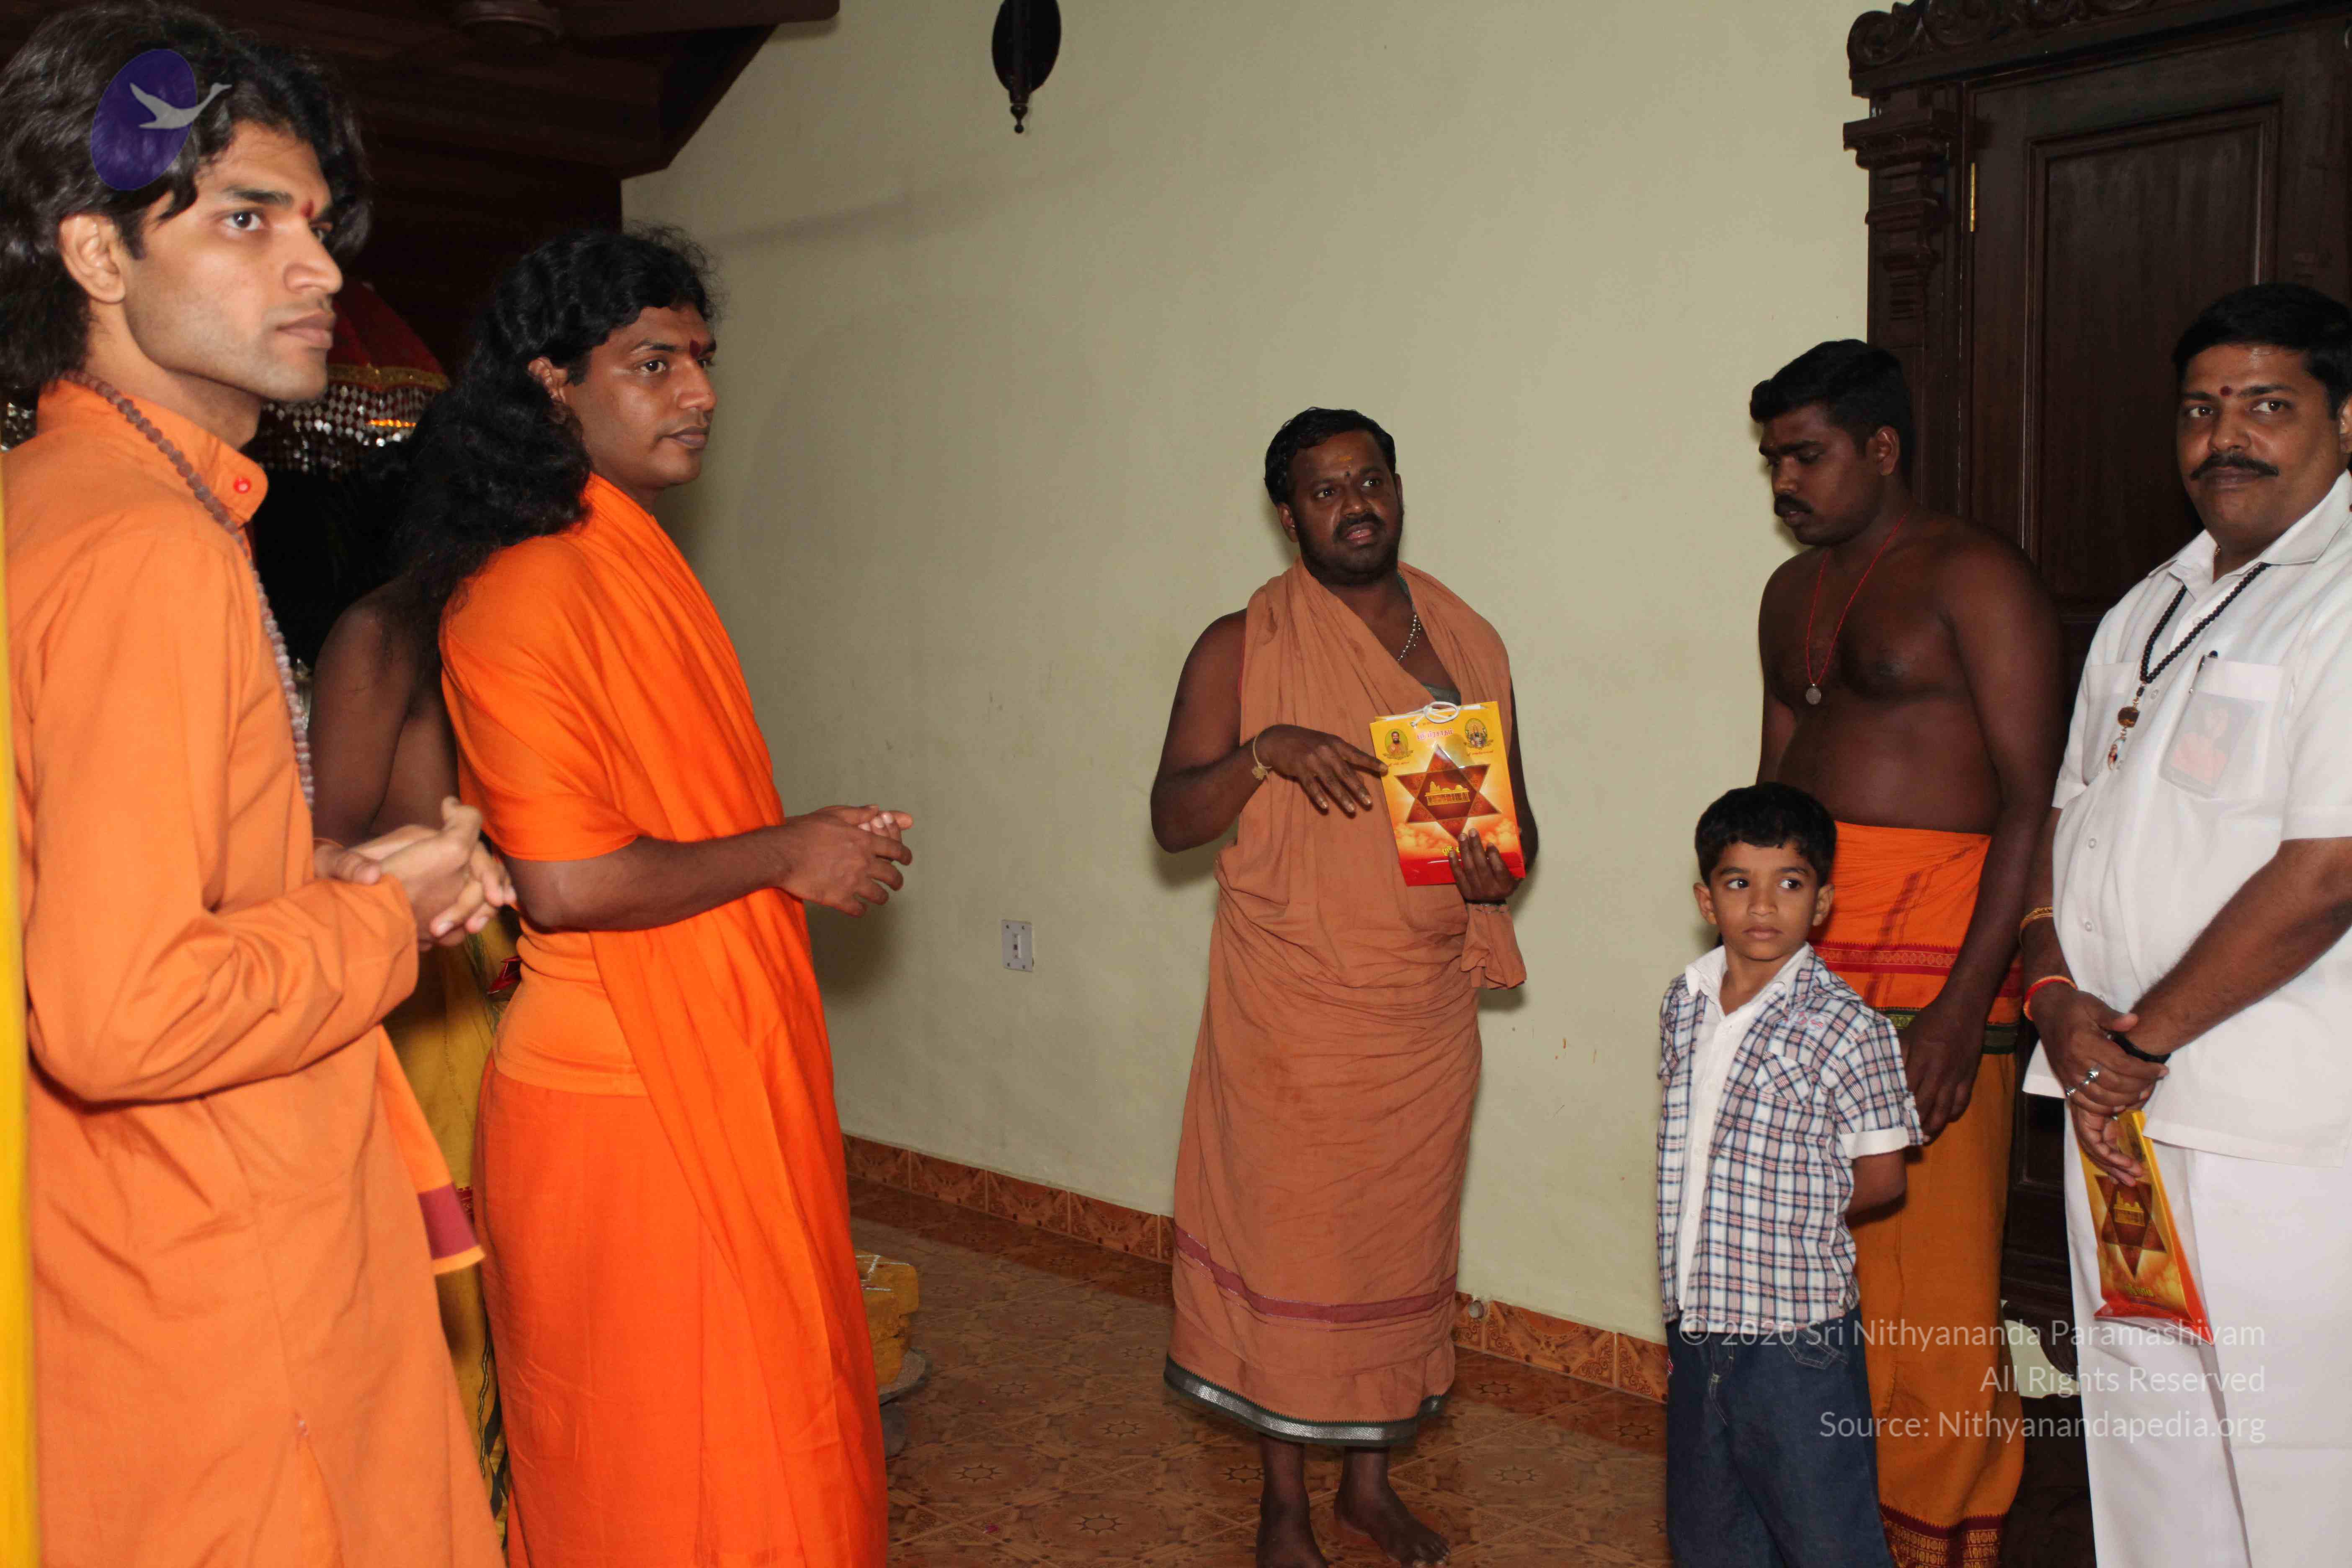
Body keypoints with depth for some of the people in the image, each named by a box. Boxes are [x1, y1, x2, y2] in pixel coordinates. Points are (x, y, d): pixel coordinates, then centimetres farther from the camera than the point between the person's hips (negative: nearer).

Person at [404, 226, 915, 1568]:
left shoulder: (641, 562, 12)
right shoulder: (529, 591, -18)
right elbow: (567, 881, -25)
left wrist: (820, 848, 9)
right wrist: (784, 854, -14)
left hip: (720, 1069, 9)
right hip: (623, 1098, -9)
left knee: (770, 1421, 20)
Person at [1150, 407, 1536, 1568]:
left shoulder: (1469, 644, 10)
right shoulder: (1241, 648, -1)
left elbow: (1516, 810, 16)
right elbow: (1173, 818, -5)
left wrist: (1503, 862, -7)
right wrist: (1263, 751, -22)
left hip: (1427, 1005, 4)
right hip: (1291, 1009, -4)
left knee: (1402, 1233, 11)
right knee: (1287, 1233, 2)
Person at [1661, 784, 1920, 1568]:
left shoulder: (1847, 1027, -15)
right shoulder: (1684, 1004, 4)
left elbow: (1882, 1178, -8)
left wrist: (1790, 1215, -1)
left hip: (1796, 1333, -6)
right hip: (1697, 1323, 6)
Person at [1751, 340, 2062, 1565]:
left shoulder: (1973, 577, -5)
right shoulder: (1793, 593, 19)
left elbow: (2032, 801, -11)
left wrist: (1968, 1000, -19)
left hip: (1931, 953, -7)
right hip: (1798, 948, 7)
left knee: (1929, 1274, -3)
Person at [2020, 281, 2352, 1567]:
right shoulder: (2149, 610, 15)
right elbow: (2065, 816, 15)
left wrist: (2140, 1040, -11)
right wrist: (2058, 997, -2)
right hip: (2117, 1108, 7)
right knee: (2139, 1429, 17)